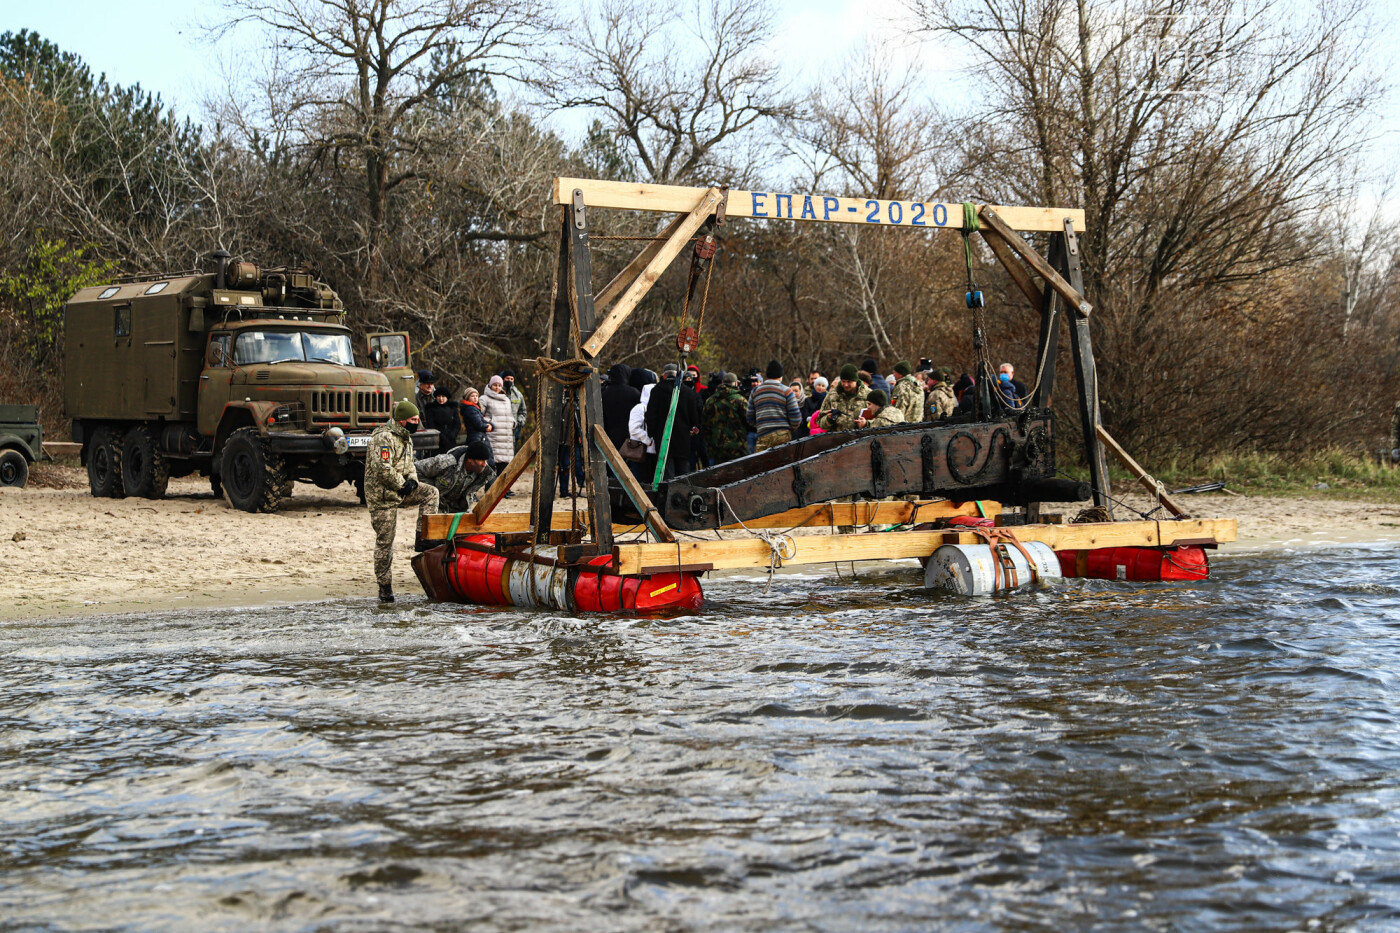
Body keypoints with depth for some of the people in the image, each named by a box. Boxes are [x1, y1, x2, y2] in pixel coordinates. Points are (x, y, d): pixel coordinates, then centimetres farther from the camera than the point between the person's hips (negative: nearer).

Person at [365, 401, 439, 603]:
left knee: (430, 493, -4)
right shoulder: (384, 437, -18)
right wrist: (402, 485, -17)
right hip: (381, 495, -9)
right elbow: (382, 469, -27)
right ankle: (385, 586, 5)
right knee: (385, 542, -3)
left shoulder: (405, 438, 12)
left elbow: (409, 463, 20)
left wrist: (412, 480, -1)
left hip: (400, 489, 9)